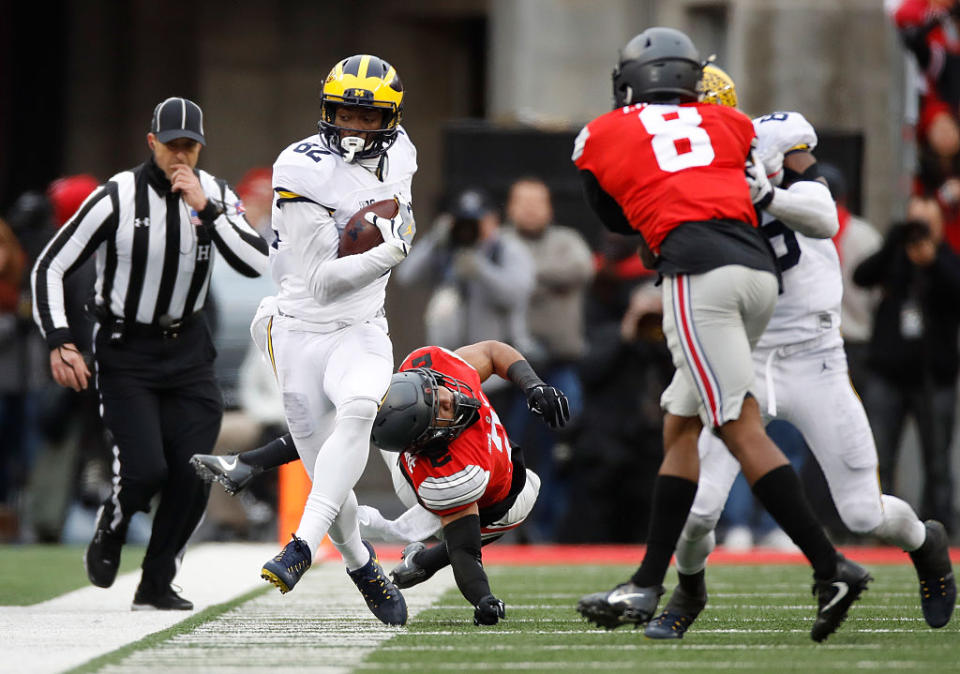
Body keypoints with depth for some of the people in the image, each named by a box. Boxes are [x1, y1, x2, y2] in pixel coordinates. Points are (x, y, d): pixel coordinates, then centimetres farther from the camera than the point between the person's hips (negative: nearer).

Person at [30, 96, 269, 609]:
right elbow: (49, 267, -11)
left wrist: (206, 210, -24)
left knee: (194, 473, -5)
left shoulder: (215, 196, -3)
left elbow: (257, 265, -16)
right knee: (145, 470, -16)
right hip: (124, 351, -4)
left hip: (187, 349, 4)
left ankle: (157, 585, 11)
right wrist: (60, 344, -20)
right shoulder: (117, 198, -15)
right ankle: (109, 533, 18)